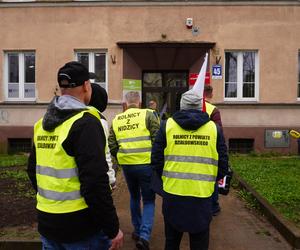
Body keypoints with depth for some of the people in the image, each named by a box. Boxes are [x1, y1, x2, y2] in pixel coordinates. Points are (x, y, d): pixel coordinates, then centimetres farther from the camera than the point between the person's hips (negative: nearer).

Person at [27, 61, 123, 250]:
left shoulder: (42, 123, 6)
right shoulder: (85, 122, -18)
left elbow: (33, 170, 14)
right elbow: (95, 182, -24)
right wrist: (112, 228, -16)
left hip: (46, 221, 7)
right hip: (79, 225, -7)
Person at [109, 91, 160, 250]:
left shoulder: (116, 120, 6)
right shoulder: (147, 114, -4)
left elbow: (112, 146, 5)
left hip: (126, 165, 4)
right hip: (146, 164, -3)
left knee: (134, 197, 24)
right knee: (148, 200, 11)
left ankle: (137, 231, 35)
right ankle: (144, 235, -2)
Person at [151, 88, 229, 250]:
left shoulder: (167, 125, -2)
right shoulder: (214, 128, 1)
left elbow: (156, 159, -1)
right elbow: (223, 164, 3)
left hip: (172, 192, 0)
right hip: (202, 195, 0)